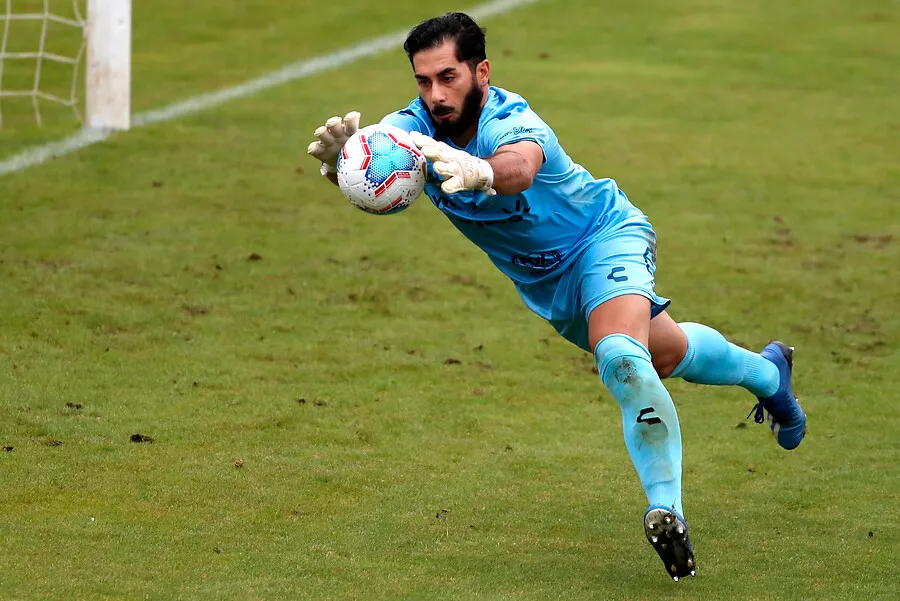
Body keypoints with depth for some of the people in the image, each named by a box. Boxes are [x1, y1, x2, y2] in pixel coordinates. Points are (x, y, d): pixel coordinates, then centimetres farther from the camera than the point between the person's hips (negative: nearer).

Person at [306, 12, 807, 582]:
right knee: (664, 353, 26)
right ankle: (767, 372, 54)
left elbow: (520, 166, -63)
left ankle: (667, 509, -28)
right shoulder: (415, 127, -21)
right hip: (543, 280, 7)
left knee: (621, 358, -35)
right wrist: (340, 157, -68)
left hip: (603, 235, -7)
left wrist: (480, 172, -87)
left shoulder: (510, 123, -37)